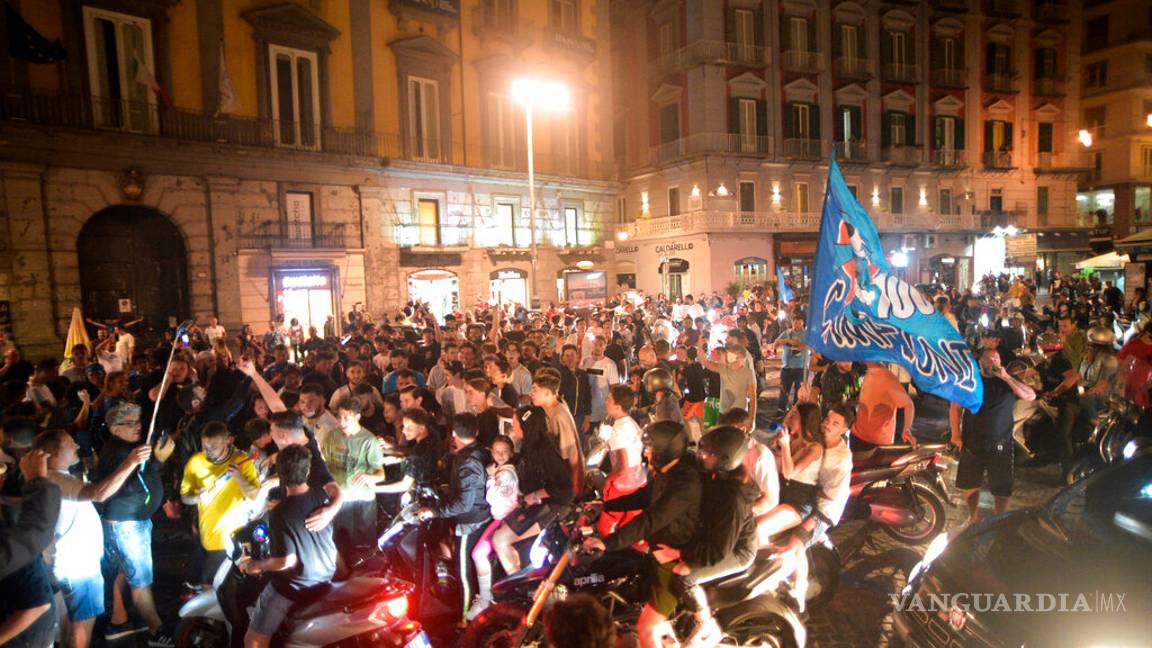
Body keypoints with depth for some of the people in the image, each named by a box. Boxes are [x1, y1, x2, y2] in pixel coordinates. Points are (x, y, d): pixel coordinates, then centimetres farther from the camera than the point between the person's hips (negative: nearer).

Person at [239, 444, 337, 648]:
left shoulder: (280, 514, -28)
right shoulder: (321, 496, -11)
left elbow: (286, 561, -25)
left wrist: (256, 566, -8)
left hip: (294, 587, -6)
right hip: (326, 576, 6)